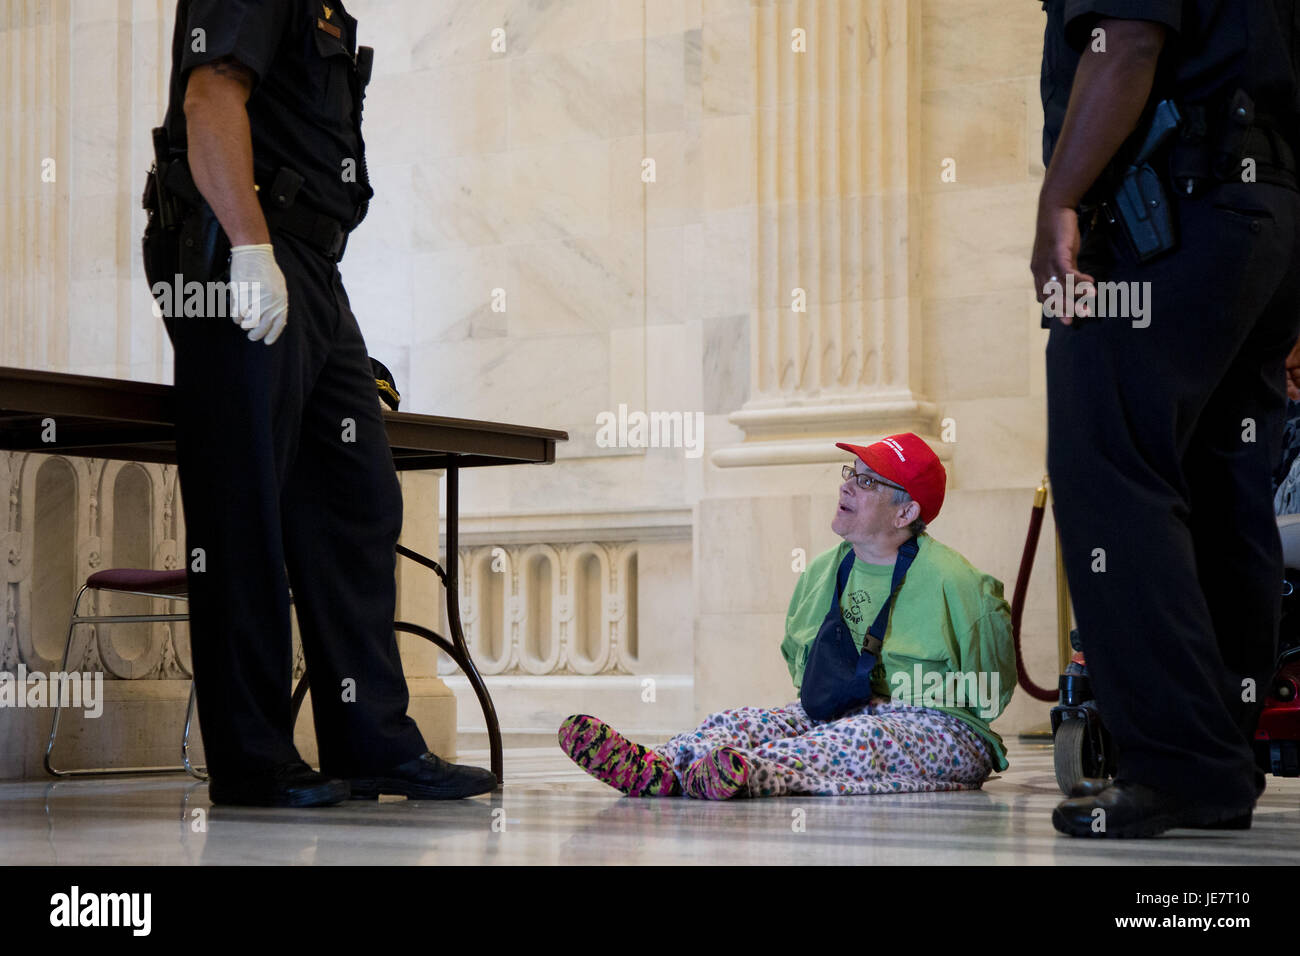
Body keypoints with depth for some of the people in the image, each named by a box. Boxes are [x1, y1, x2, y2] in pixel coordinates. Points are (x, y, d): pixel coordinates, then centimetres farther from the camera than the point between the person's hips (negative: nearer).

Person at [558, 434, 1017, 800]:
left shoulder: (949, 580, -6)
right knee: (743, 721, -20)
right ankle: (657, 769, -50)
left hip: (936, 728, -5)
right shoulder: (822, 571, 13)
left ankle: (749, 775, -64)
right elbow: (797, 652, 28)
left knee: (858, 738, -38)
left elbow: (991, 686, -1)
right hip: (833, 716, 6)